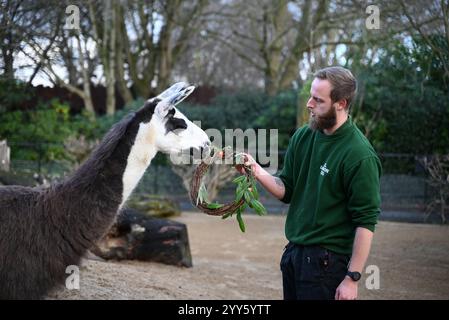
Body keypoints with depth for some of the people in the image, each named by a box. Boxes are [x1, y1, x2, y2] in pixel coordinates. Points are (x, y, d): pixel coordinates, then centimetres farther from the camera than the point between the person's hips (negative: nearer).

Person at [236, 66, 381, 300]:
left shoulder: (360, 156, -16)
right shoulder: (303, 137, 4)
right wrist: (257, 171, -9)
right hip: (294, 253, 7)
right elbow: (287, 191, 9)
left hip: (326, 260, -7)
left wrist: (352, 278, -18)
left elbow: (365, 223, -16)